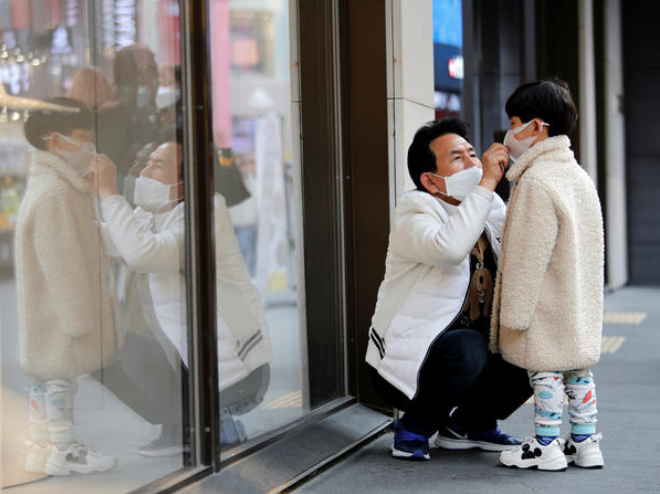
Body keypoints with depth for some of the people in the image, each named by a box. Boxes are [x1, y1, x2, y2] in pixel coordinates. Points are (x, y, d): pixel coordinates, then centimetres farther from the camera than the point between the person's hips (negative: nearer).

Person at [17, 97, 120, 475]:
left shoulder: (66, 188, 15)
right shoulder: (55, 194, -20)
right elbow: (61, 263, -22)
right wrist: (78, 316, -20)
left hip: (61, 312, 11)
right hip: (60, 311, -11)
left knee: (46, 378, 15)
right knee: (61, 375, -2)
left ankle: (42, 448, 23)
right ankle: (65, 451, 5)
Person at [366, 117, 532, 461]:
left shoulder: (492, 209, 8)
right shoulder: (414, 211, -15)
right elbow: (448, 248, -37)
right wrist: (487, 182, -34)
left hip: (473, 348, 8)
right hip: (406, 362, -8)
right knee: (468, 348, -36)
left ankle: (469, 424, 10)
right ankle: (415, 427, -8)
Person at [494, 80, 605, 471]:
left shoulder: (536, 182, -19)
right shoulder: (579, 176, 12)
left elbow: (528, 256, -20)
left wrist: (514, 312, -16)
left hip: (546, 307, -9)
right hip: (581, 305, 9)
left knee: (546, 372, -1)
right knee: (579, 369, 13)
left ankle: (546, 447, 6)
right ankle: (585, 443, 19)